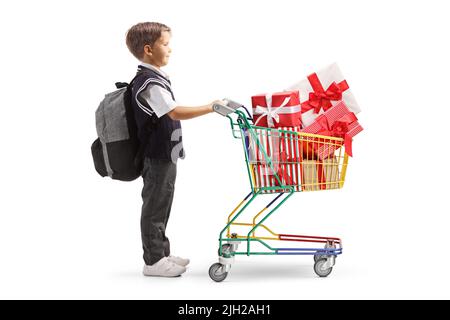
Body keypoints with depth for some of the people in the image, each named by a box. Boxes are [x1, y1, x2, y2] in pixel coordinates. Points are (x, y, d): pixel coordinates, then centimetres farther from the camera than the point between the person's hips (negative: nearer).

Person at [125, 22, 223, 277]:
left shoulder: (153, 79, 13)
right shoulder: (150, 83, -20)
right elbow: (176, 113, -30)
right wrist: (211, 107, -30)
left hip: (163, 156, 10)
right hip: (157, 158, -10)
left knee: (161, 207, 17)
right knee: (155, 208, -1)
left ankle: (162, 254, 28)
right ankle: (153, 261, 8)